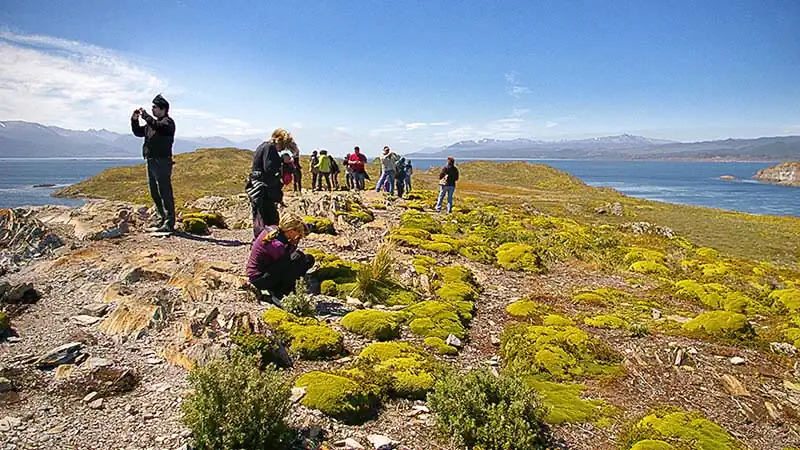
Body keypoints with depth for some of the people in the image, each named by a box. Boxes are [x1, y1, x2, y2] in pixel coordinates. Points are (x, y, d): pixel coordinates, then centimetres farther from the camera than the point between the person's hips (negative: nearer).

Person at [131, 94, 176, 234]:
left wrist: (145, 116, -19)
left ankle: (169, 223, -10)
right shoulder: (152, 123, 21)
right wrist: (134, 120, 10)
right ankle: (162, 218, 24)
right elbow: (138, 132, 25)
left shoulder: (168, 122, -6)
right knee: (155, 193, 14)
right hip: (151, 161, 10)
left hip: (162, 162, -10)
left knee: (165, 193, -11)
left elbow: (158, 127, -27)